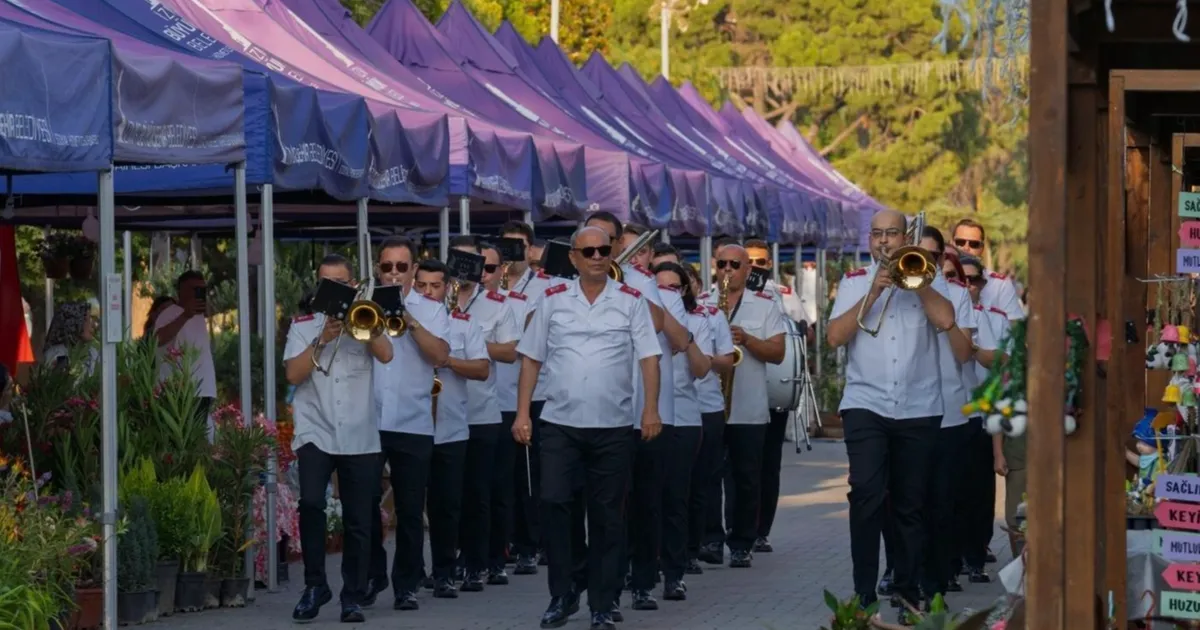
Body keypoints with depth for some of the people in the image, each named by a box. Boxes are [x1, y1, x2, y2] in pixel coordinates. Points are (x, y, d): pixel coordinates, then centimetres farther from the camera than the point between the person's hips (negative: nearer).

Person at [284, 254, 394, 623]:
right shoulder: (303, 325, 9)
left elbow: (386, 354, -9)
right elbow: (293, 373, -4)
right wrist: (323, 340, -13)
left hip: (359, 436, 1)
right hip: (316, 432, -1)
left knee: (358, 521, 3)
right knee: (310, 503, -20)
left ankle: (353, 596, 13)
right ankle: (315, 586, -6)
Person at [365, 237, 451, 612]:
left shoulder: (431, 310, 8)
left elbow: (441, 356, -7)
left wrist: (410, 321, -15)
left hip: (413, 424, 0)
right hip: (367, 421, 0)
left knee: (410, 510, 2)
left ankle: (407, 585, 10)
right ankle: (372, 577, 16)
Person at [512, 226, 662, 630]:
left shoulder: (631, 302, 2)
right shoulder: (552, 300, 5)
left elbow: (648, 357, -2)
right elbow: (531, 359, 7)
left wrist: (651, 409, -14)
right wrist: (522, 414, 2)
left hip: (614, 426, 0)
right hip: (559, 424, 0)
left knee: (607, 516, 5)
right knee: (553, 503, -7)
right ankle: (561, 595, 8)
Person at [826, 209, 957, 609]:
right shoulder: (854, 282, 10)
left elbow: (945, 320, -11)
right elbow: (834, 337, -3)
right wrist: (873, 293, -9)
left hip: (919, 407, 1)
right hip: (865, 404, -1)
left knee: (911, 504, 7)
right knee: (866, 494, -15)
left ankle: (907, 589, 17)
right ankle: (864, 591, -13)